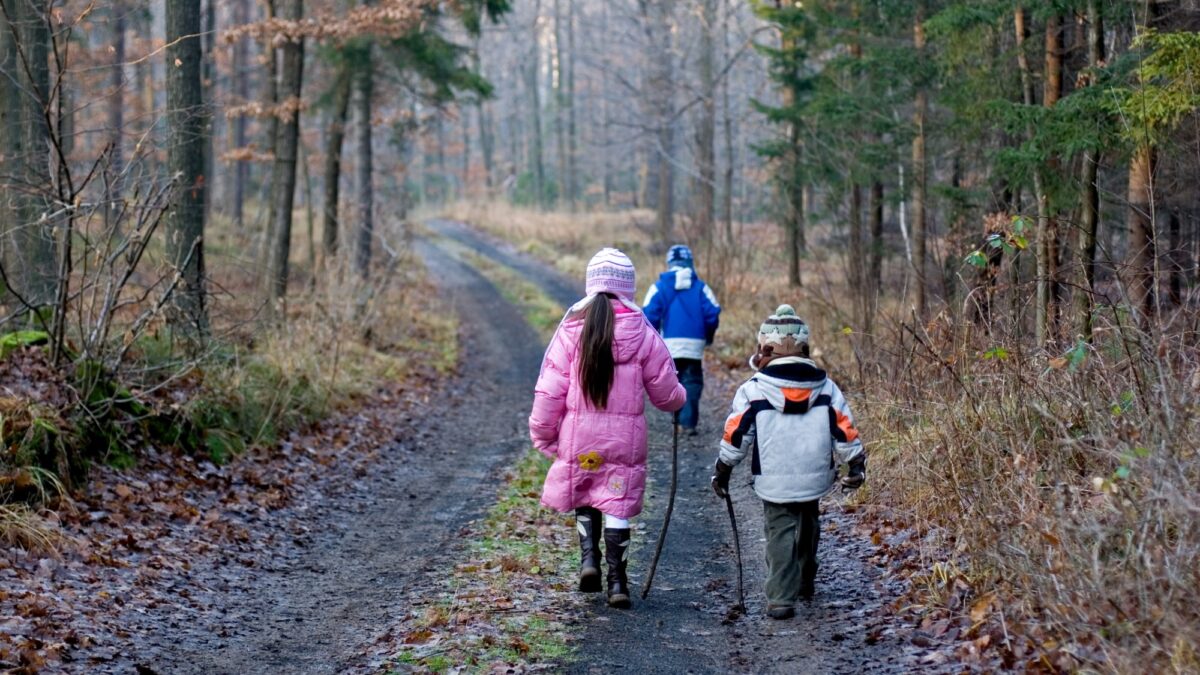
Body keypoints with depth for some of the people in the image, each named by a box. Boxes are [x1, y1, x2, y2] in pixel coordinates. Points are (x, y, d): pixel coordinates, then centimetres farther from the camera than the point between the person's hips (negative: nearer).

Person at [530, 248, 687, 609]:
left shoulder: (572, 329, -5)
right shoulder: (643, 334, -5)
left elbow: (550, 389, -4)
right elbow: (665, 392, 2)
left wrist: (542, 433, 7)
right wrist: (680, 398, 26)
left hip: (578, 436, 1)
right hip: (625, 439, -1)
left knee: (585, 499, 21)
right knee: (618, 505, 8)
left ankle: (588, 556, 2)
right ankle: (617, 581, 8)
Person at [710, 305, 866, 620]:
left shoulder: (753, 391, -8)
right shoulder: (826, 388, 1)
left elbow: (736, 437, -4)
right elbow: (845, 431, 1)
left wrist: (722, 470, 9)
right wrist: (856, 464, 12)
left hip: (774, 483, -3)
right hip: (815, 478, 4)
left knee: (780, 534, 1)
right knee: (807, 526, 26)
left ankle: (781, 599, -11)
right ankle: (805, 581, 41)